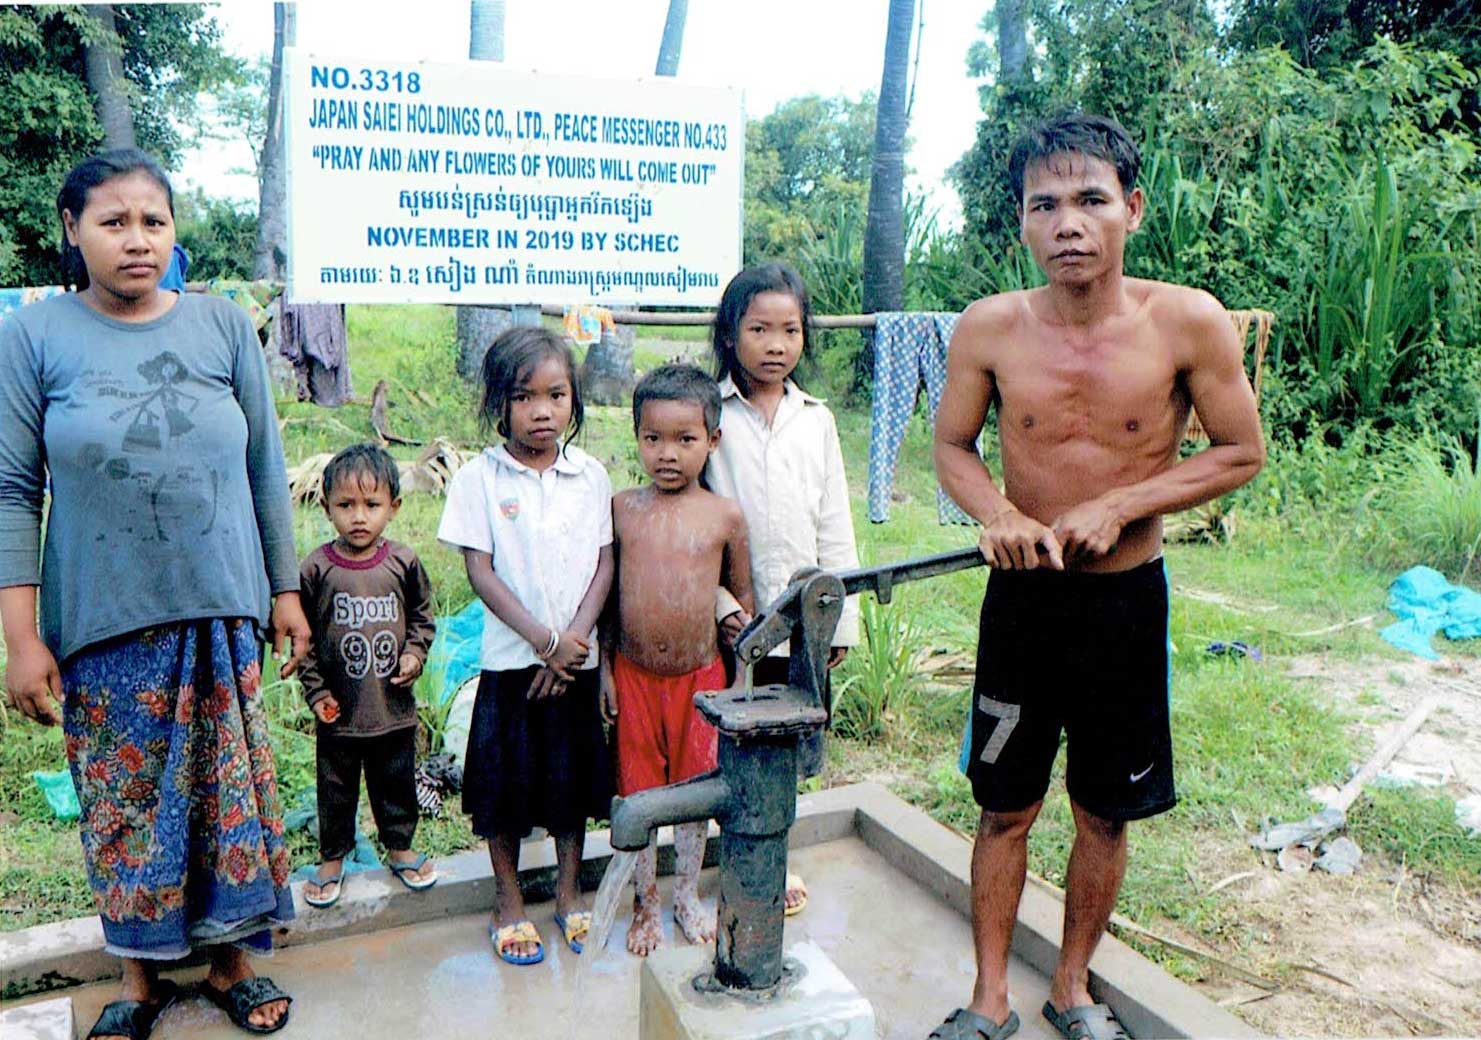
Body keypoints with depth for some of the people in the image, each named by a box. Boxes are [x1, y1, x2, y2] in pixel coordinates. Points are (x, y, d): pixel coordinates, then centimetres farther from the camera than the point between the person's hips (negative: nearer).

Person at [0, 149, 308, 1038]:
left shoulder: (225, 326, 1)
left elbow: (266, 470, 5)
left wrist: (286, 589, 6)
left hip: (220, 614, 1)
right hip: (103, 626, -1)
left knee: (228, 791, 9)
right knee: (124, 801, 10)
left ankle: (229, 959, 29)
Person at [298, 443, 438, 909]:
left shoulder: (402, 563, -5)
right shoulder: (316, 569, -9)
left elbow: (423, 615, 9)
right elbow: (302, 635, -2)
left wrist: (415, 653, -7)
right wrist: (316, 691, -5)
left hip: (395, 708, 1)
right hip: (339, 712, -1)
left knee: (397, 783, 16)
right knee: (336, 789, 13)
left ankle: (400, 847, 36)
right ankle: (332, 858, 33)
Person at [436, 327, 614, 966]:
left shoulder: (590, 475, 2)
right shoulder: (479, 478, -5)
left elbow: (605, 563, 1)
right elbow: (480, 571, -9)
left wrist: (573, 639, -11)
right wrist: (544, 638, -15)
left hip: (578, 660, 2)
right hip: (509, 659, -2)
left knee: (573, 775, 13)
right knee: (506, 779, 7)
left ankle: (569, 891, 31)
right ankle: (508, 901, 26)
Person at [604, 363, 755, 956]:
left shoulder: (724, 516, -5)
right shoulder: (622, 509, -4)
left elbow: (744, 601, 5)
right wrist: (604, 668, 2)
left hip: (700, 673, 0)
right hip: (633, 673, 0)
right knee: (637, 790, 11)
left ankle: (687, 896, 35)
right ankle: (645, 904, 31)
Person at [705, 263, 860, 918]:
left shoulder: (815, 420, 6)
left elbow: (835, 526, 8)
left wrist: (842, 618, 6)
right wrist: (718, 601, -14)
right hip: (733, 618, -3)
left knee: (790, 745, 14)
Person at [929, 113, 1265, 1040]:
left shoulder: (1189, 322, -13)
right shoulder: (991, 327, -10)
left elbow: (1242, 454, -4)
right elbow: (953, 447, 4)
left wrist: (1117, 506, -17)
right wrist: (998, 515, -17)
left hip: (1127, 599, 0)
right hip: (1023, 593, 1)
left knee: (1105, 815, 14)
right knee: (1007, 810, 11)